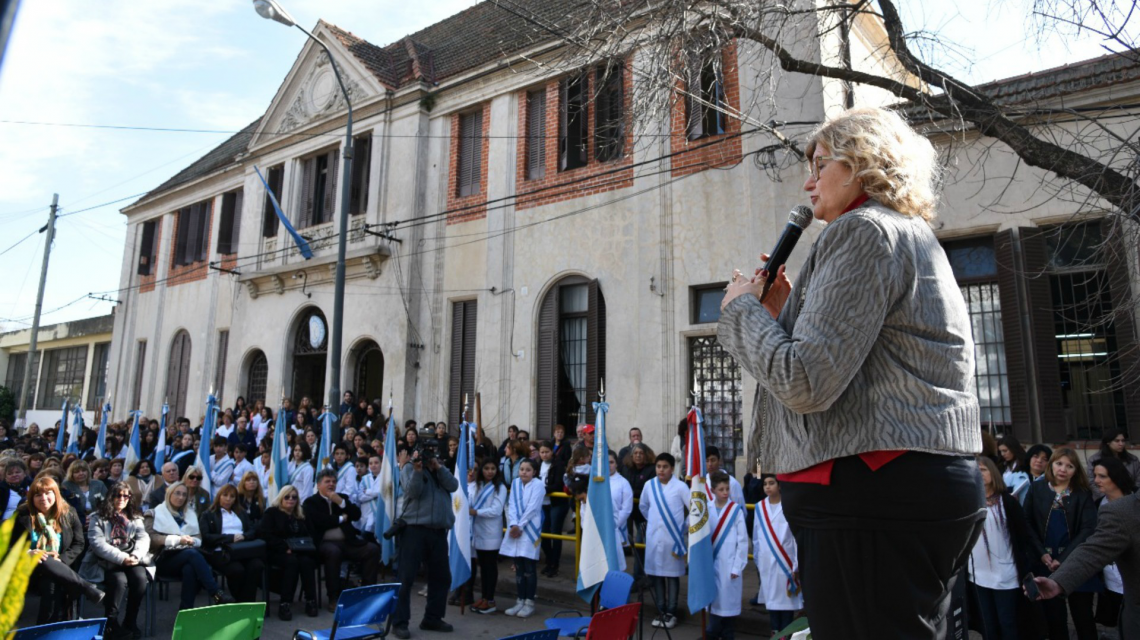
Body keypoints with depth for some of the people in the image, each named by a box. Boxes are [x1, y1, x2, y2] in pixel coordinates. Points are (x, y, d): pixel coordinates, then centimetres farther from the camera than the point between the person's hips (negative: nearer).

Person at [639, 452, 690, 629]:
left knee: (672, 575, 5)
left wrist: (686, 525, 1)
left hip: (673, 538, -3)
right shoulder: (649, 485, 2)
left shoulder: (680, 487, -9)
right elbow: (643, 506, 19)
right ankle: (661, 611, 20)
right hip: (654, 537, 3)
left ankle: (671, 612, 15)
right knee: (656, 574, 8)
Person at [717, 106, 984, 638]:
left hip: (874, 492, -11)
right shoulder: (914, 236, 22)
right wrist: (785, 311, 13)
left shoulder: (863, 231, -10)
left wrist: (742, 307, -6)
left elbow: (806, 382, -21)